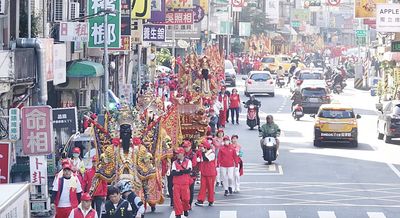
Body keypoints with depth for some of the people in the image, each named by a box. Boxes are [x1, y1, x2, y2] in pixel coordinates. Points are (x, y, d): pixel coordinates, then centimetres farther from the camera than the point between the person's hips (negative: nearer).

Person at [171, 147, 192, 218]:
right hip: (176, 184, 2)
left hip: (185, 184, -1)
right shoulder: (174, 163, 7)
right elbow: (173, 173, -6)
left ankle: (186, 209, 31)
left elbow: (188, 171, -13)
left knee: (185, 198, 2)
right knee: (176, 199, -5)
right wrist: (183, 171, -15)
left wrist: (178, 171, -12)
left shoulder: (188, 161, 2)